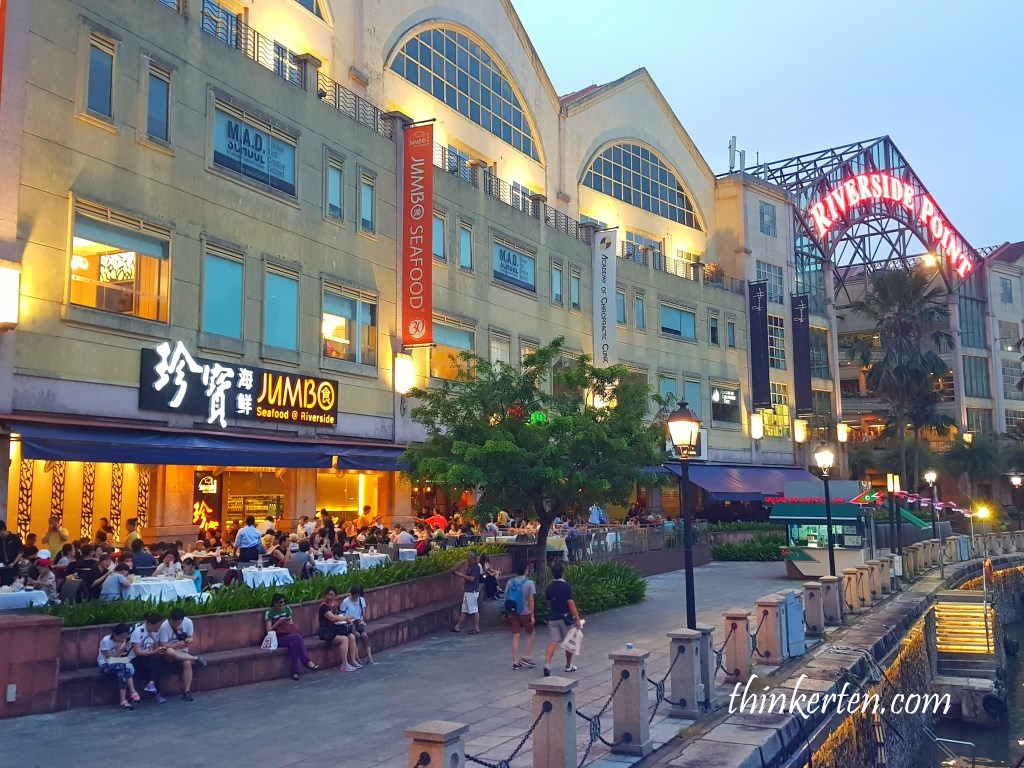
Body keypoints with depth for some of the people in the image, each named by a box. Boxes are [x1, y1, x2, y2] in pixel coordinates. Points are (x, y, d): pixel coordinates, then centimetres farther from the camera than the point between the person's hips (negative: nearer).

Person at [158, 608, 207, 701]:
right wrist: (177, 645, -35)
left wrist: (189, 640, -25)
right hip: (168, 654, -2)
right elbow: (163, 646, -20)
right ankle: (195, 658, -24)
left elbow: (191, 638, -1)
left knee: (187, 663, -32)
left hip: (182, 651, 2)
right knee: (169, 651, -39)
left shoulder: (188, 622, -10)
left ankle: (187, 691, -22)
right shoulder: (164, 626, -19)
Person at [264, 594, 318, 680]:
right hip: (278, 638, -4)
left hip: (290, 635, 4)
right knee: (297, 637, -34)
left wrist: (290, 623, -5)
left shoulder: (286, 609, 12)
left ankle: (295, 671, -36)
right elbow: (269, 630, -6)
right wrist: (279, 622, -18)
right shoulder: (269, 613, -2)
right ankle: (308, 662, -32)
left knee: (294, 643, -35)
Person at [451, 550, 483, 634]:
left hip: (472, 592, -10)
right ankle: (457, 627, 16)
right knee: (464, 610, 12)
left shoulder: (475, 566, -16)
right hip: (467, 591, 10)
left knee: (474, 610, -2)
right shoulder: (469, 565, 13)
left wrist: (461, 575, -17)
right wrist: (458, 573, 9)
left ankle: (476, 628, 4)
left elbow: (471, 578, -24)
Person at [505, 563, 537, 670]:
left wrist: (509, 613, 14)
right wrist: (532, 615, -7)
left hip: (513, 613, 4)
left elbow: (506, 597, 6)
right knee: (530, 634, 16)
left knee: (515, 636, 7)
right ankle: (526, 657, 10)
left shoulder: (510, 582, 3)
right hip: (525, 613, -4)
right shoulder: (529, 583, -10)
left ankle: (516, 662, 8)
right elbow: (531, 600, -12)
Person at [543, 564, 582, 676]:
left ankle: (547, 664, -21)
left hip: (554, 619, 4)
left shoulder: (549, 588, 3)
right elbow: (571, 603, -17)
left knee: (553, 642, -1)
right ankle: (569, 666, 26)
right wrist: (577, 619, -16)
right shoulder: (566, 586, -13)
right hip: (566, 618, -4)